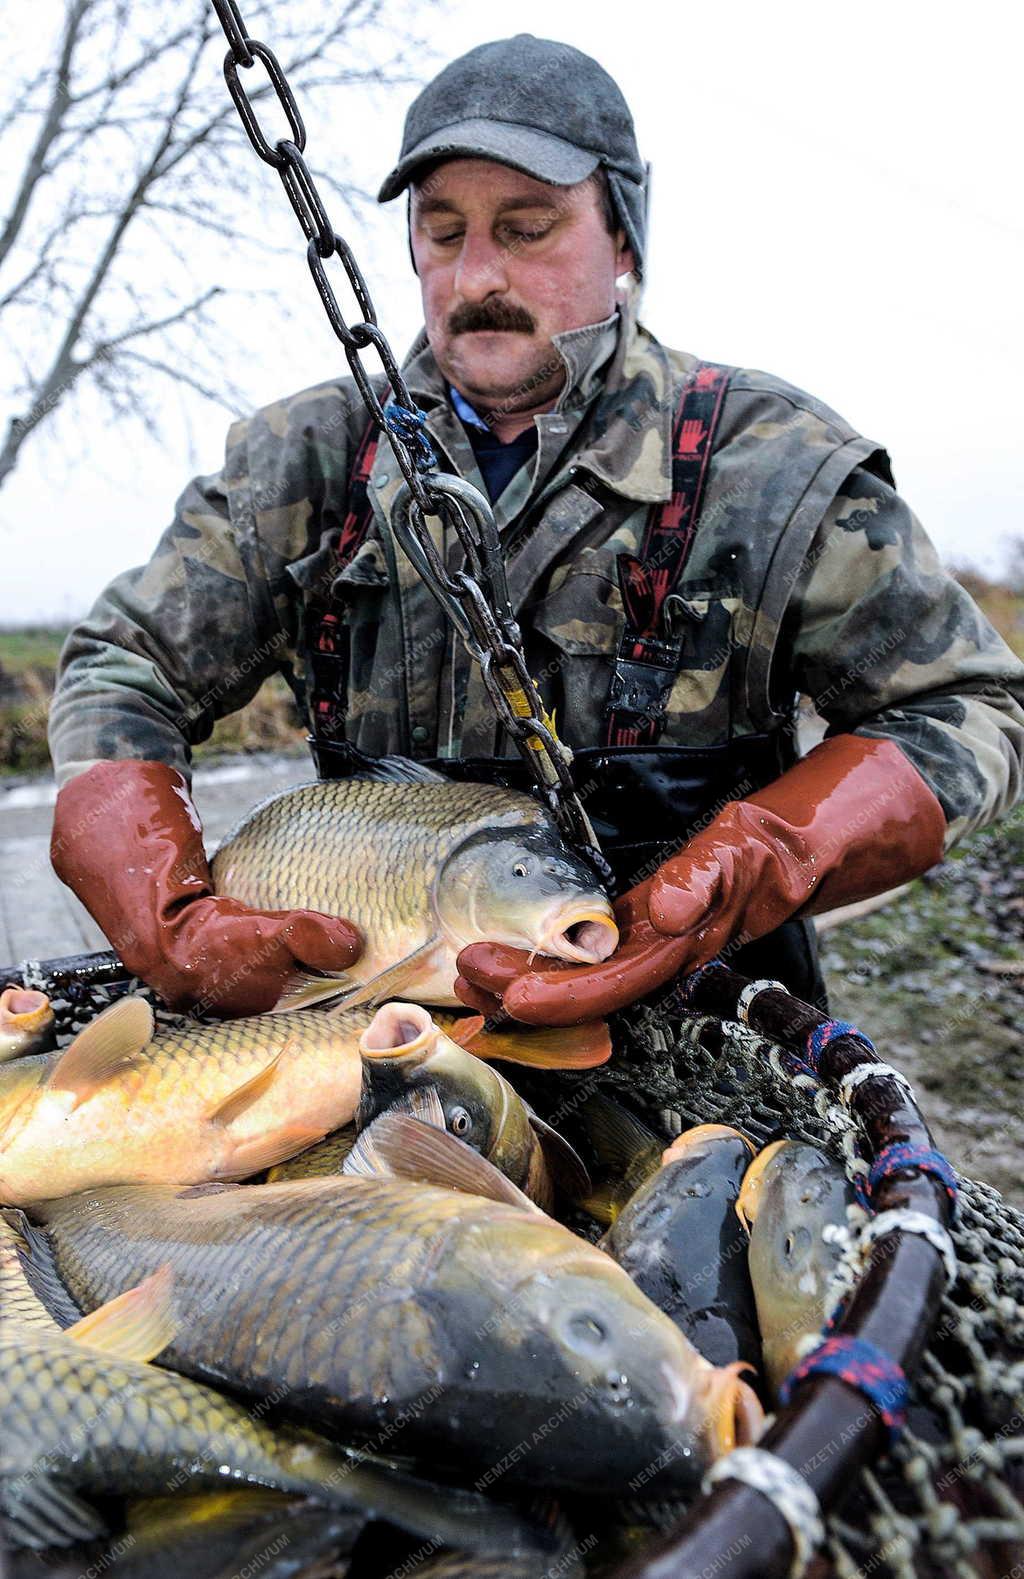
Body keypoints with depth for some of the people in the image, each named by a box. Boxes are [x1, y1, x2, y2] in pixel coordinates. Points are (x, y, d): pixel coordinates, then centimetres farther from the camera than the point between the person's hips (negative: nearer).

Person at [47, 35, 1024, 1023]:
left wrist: (735, 878, -17)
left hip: (692, 1029, -1)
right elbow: (122, 669, 5)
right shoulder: (309, 458, 3)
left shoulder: (772, 463, -4)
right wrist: (169, 923, -13)